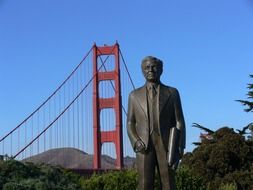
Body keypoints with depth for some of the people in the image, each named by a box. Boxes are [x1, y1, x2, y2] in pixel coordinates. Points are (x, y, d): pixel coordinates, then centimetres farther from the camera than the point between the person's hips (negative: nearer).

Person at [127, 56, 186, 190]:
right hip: (144, 146, 1)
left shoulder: (172, 93, 9)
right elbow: (130, 124, 12)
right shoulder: (135, 95, 14)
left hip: (166, 145, -1)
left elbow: (179, 122, 4)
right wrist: (136, 142, -8)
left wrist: (180, 149, -6)